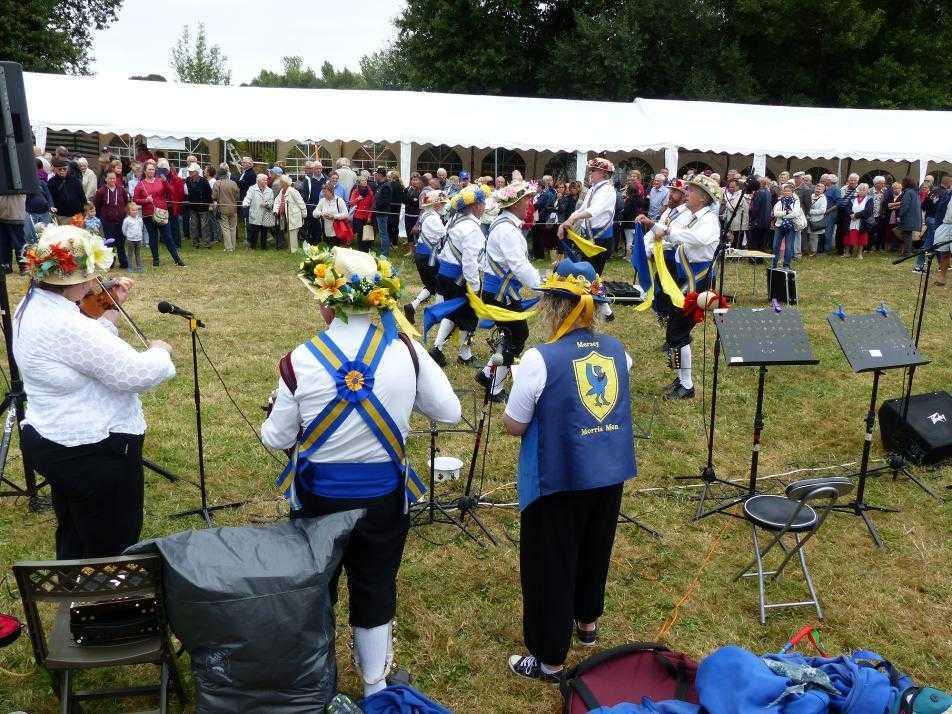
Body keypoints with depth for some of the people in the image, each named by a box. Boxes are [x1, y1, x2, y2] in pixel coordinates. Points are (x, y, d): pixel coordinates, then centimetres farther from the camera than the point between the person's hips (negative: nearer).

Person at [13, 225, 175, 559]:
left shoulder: (33, 306, 2)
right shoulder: (65, 325, -30)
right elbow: (135, 374, -28)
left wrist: (113, 308, 10)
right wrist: (160, 352, -9)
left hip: (53, 441, 10)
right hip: (93, 452, -10)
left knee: (73, 541, 26)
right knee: (112, 549, 9)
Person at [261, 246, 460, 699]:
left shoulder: (300, 361, -18)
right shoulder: (406, 351, -15)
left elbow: (275, 439, -7)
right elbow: (450, 413, -4)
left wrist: (278, 407, 14)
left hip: (319, 496, 0)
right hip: (384, 496, 1)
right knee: (376, 588, 20)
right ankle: (375, 688, 39)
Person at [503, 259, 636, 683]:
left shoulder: (540, 360, -20)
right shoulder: (616, 350, 0)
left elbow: (513, 426, -13)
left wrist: (526, 391, 4)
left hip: (559, 478, -6)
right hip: (610, 472, 6)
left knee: (550, 566, 9)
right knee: (594, 551, 26)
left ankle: (549, 660, 21)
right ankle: (587, 622, 48)